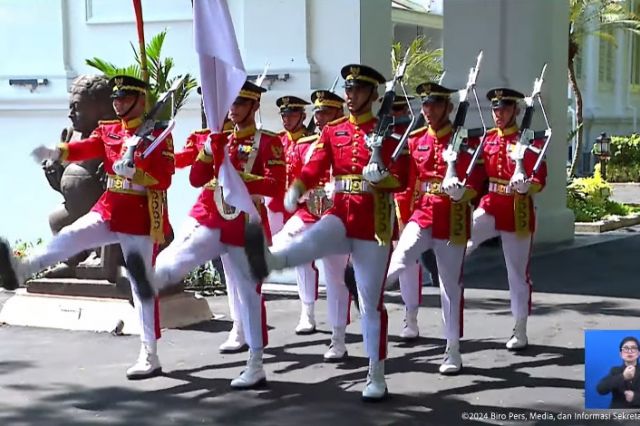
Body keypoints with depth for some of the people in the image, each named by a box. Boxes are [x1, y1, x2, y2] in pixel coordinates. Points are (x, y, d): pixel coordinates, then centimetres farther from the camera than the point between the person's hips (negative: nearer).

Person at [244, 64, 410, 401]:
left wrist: (380, 177, -28)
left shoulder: (387, 131, -1)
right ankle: (266, 260, -65)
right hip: (340, 215, 3)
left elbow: (401, 181, -6)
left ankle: (376, 377, 11)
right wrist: (295, 190, -23)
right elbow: (314, 168, -2)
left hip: (374, 223, -3)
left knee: (371, 303, 1)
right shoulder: (332, 131, 9)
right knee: (311, 241, -33)